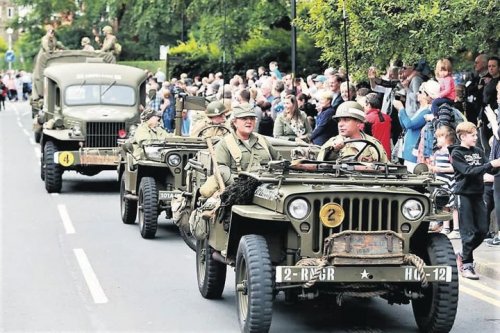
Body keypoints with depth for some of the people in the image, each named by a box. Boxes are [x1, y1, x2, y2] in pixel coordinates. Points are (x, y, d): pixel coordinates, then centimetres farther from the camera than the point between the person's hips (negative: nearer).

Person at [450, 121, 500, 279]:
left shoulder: (479, 152, 10)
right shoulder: (456, 153, -7)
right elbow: (468, 171, -19)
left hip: (478, 194, 6)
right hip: (464, 194, -6)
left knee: (482, 230, 5)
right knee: (469, 232, -5)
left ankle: (463, 254, 24)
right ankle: (467, 265, 3)